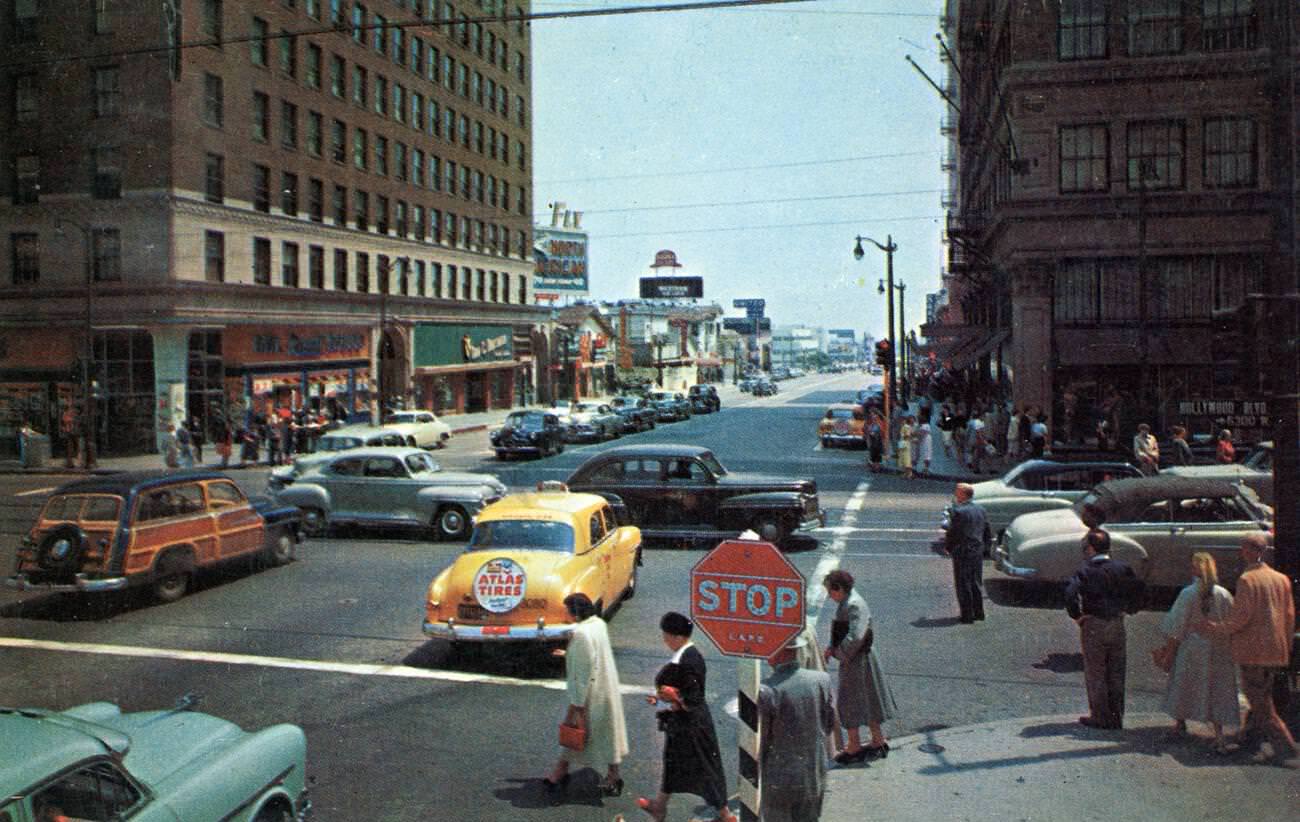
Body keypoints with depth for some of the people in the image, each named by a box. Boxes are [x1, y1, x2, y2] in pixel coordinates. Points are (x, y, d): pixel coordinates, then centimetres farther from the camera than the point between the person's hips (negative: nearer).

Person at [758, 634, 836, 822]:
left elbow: (758, 745, -14)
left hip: (778, 783, -4)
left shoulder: (766, 691, -23)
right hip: (815, 778, 4)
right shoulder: (822, 680, -9)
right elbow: (829, 725, 5)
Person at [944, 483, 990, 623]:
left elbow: (952, 533, -14)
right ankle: (978, 612, 24)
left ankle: (967, 615, 3)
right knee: (976, 583, 18)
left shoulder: (958, 512, -17)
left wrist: (947, 547, 1)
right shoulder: (981, 510, 7)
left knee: (963, 585, 1)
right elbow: (987, 532, 13)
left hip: (962, 552, -7)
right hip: (978, 551, 7)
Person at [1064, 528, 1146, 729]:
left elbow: (1071, 593, -25)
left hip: (1093, 626, -4)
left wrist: (1076, 615, -12)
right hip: (1117, 624, 4)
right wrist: (1130, 608, 12)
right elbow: (1140, 588, 2)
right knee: (1116, 674, 13)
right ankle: (1116, 718, 20)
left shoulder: (1085, 570, -11)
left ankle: (1100, 717, 12)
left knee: (1095, 674, 7)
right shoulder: (1121, 568, 2)